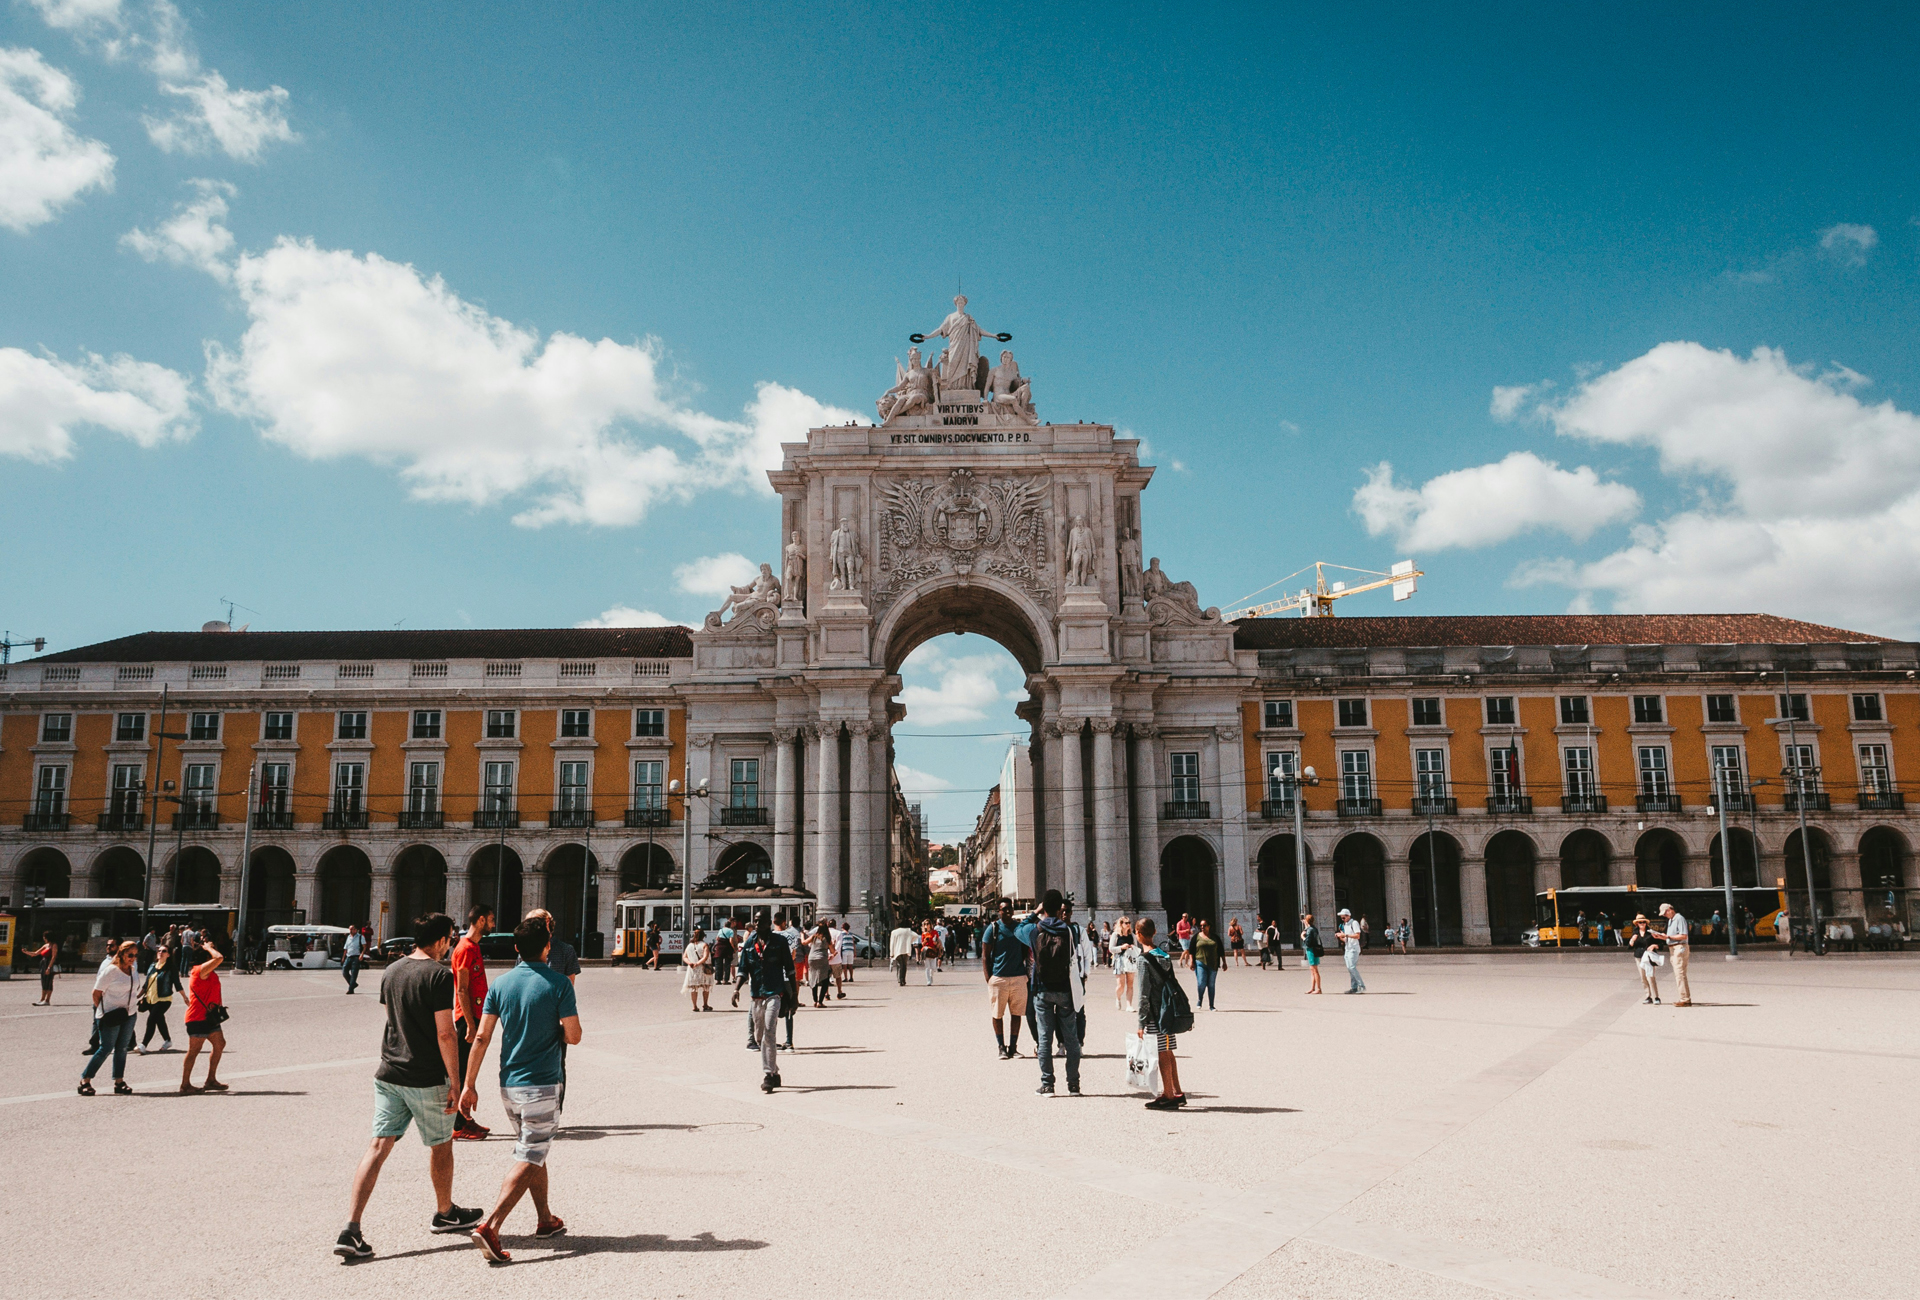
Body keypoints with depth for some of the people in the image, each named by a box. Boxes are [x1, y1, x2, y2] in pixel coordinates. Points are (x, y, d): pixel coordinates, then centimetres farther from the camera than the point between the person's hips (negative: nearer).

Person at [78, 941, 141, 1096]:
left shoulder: (132, 970, 9)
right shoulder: (111, 971, -12)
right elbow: (96, 993, -9)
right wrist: (101, 1011, -3)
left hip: (129, 1014, 6)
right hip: (112, 1016, -6)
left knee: (122, 1048, 8)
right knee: (106, 1049, -5)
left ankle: (119, 1082, 12)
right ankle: (85, 1080, 8)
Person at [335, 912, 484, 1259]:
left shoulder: (391, 972, 7)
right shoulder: (439, 976, -16)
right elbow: (445, 1034, -18)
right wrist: (456, 1084, -13)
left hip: (388, 1074, 6)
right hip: (427, 1079, -6)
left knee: (378, 1146, 4)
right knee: (440, 1145, 14)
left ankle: (350, 1230, -5)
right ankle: (444, 1213, 31)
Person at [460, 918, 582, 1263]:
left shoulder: (501, 984, 2)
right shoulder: (559, 984, -11)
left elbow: (482, 1037, 0)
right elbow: (573, 1037, -10)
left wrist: (469, 1084, 5)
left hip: (509, 1085, 6)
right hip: (542, 1085, -6)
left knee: (534, 1153, 21)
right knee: (528, 1160, -3)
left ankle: (545, 1220, 30)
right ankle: (490, 1226, -17)